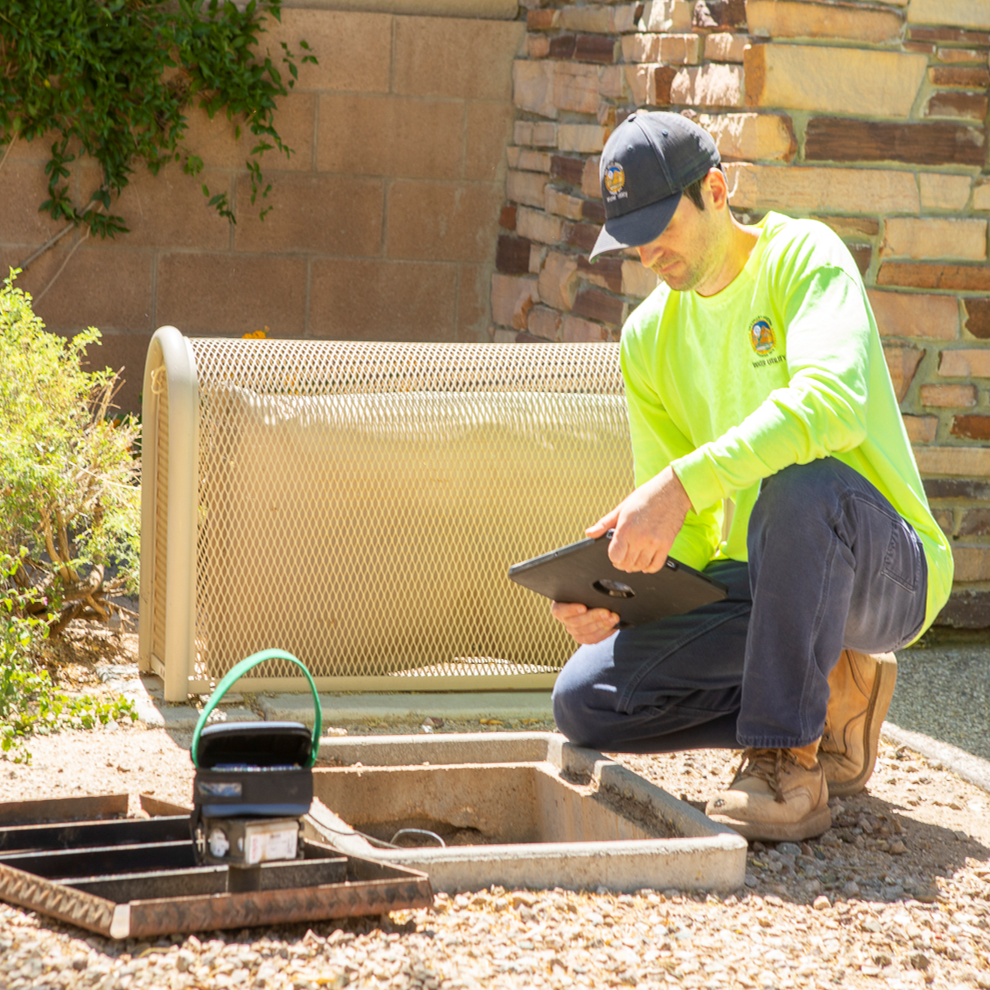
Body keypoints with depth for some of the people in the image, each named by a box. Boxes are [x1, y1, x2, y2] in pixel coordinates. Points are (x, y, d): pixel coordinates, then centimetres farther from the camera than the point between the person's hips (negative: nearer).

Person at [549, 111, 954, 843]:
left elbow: (834, 402, -33)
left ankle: (789, 765, -26)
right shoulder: (648, 338, 8)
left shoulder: (803, 256, -11)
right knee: (584, 702, -12)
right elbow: (681, 534, 9)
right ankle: (832, 703, 3)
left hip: (888, 570, -6)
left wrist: (686, 481, -42)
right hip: (755, 589, 6)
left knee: (800, 484, -40)